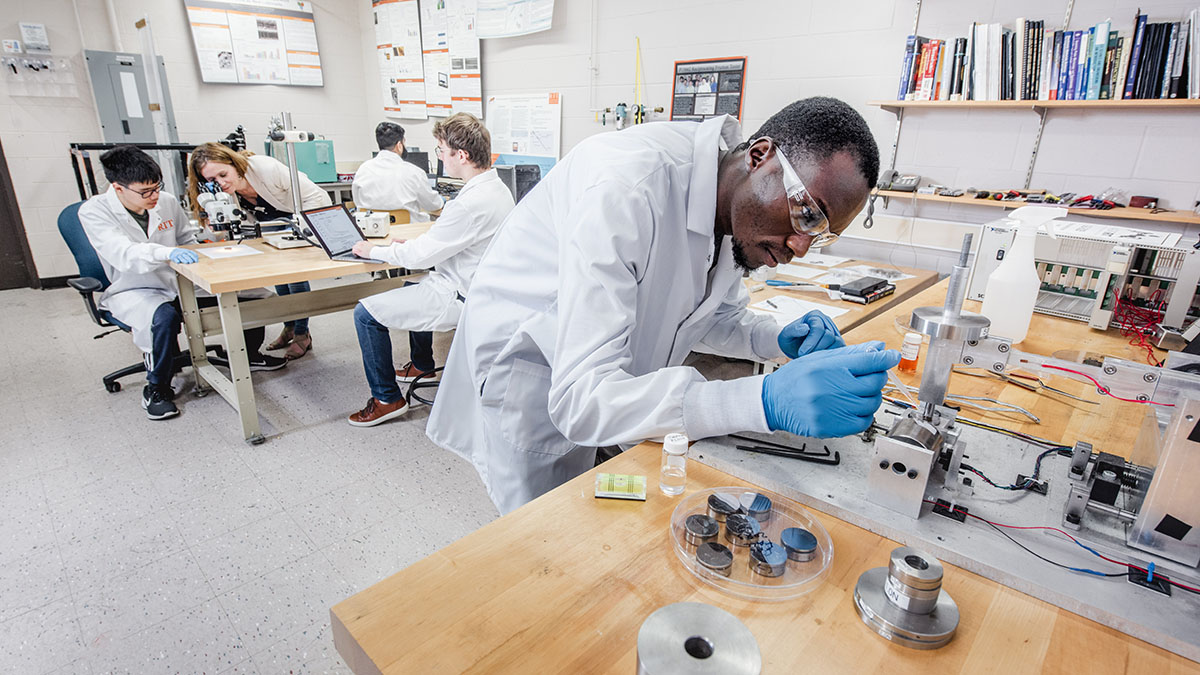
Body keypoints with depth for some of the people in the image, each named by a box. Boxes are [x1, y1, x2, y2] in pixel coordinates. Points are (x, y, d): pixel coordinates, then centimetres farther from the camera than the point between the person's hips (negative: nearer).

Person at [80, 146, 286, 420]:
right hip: (134, 292, -5)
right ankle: (156, 389, -16)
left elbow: (189, 240, 16)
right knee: (164, 317, -39)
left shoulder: (167, 201, 0)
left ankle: (249, 355, 14)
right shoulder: (93, 212, -13)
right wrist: (167, 252, -48)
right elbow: (123, 254, -31)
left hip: (180, 283, 5)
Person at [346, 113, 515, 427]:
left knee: (366, 313, -5)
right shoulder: (496, 187, 3)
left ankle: (387, 399, 9)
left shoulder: (472, 202, -29)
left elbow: (421, 255, -22)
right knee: (412, 289, 35)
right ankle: (422, 365, 49)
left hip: (460, 299, -10)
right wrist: (416, 245, 9)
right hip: (476, 285, 10)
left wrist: (374, 251, -6)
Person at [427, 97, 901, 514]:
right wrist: (764, 401, -48)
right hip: (531, 363, -6)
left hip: (616, 378, 7)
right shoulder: (627, 188, -35)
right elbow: (581, 400, -40)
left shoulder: (739, 205, -9)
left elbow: (716, 315, 9)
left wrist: (781, 341, -12)